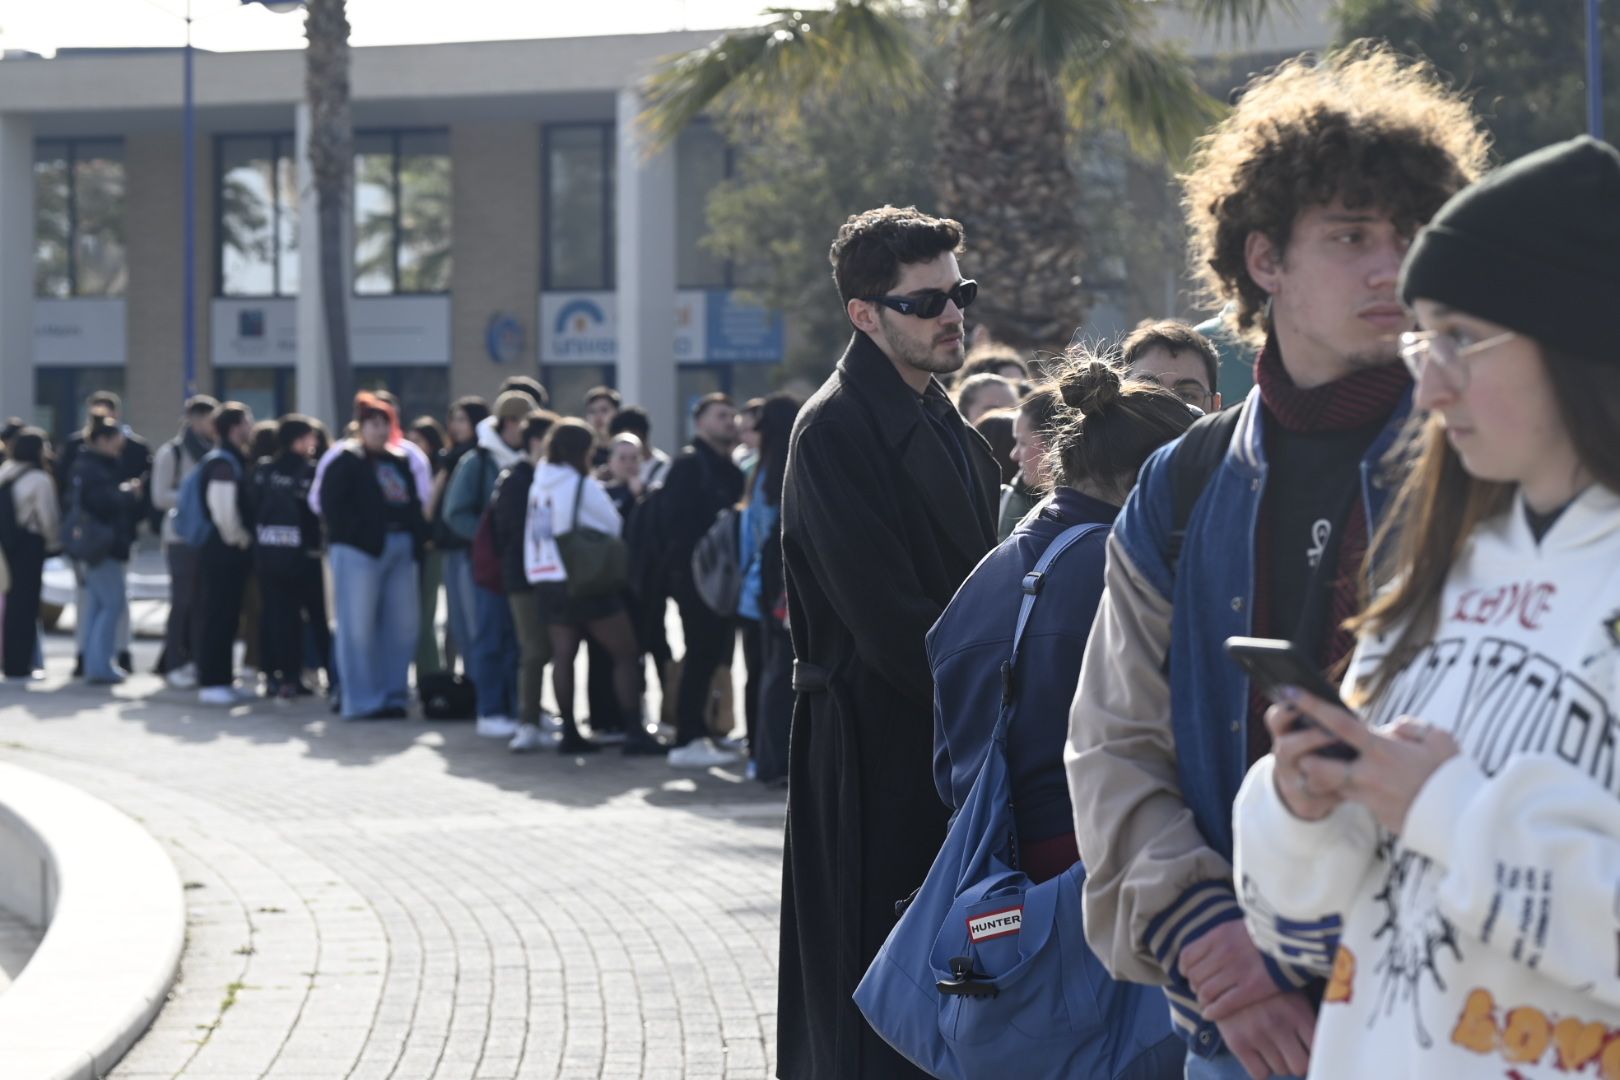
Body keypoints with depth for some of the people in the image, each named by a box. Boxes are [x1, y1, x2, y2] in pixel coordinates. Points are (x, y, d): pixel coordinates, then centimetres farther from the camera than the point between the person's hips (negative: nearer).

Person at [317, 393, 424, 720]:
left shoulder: (400, 460, 17)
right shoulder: (347, 460, -1)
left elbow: (413, 504, 17)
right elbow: (331, 504, -8)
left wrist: (417, 539, 4)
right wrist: (349, 537, -13)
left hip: (400, 548, 6)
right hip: (360, 550, -6)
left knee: (402, 625, 5)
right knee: (359, 627, -4)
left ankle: (394, 694, 15)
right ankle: (362, 701, -1)